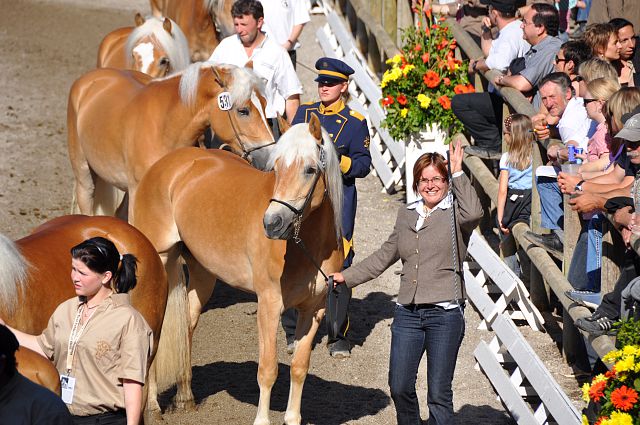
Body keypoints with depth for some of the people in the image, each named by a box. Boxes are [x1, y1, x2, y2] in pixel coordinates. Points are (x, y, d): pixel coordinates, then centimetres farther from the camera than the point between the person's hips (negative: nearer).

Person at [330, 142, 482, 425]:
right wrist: (347, 277, 21)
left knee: (439, 393, -3)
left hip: (445, 313, -5)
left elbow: (474, 213, -27)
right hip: (407, 313, 5)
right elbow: (384, 256, 25)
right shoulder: (406, 214, 15)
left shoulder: (455, 213, -1)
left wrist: (458, 173, -21)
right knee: (399, 388, 5)